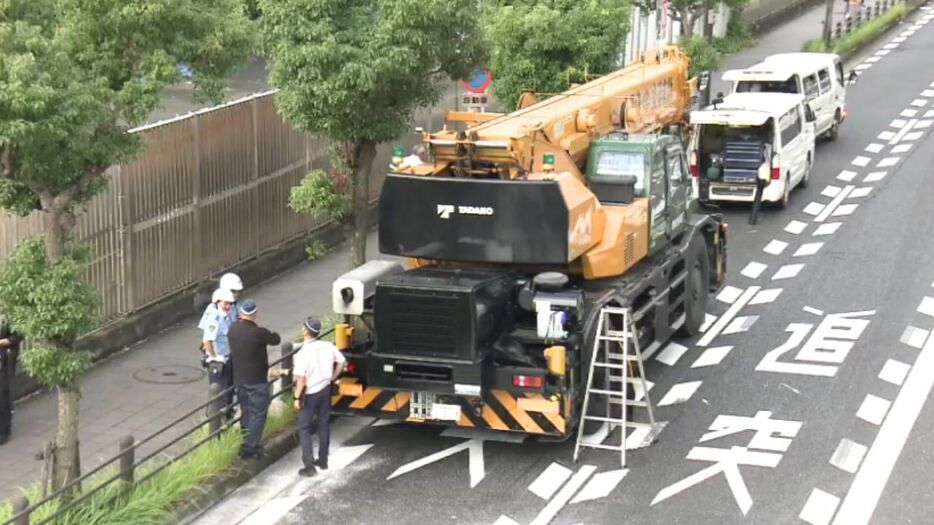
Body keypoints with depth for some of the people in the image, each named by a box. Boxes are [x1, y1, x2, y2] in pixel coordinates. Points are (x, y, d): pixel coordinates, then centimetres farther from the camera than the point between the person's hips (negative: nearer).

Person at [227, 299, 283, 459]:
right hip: (257, 381, -7)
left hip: (239, 379, 7)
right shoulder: (258, 333, -22)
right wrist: (267, 333, 16)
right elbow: (276, 339, -6)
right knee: (257, 415, 2)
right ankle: (249, 449, 2)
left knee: (246, 413, 19)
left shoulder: (232, 331, -2)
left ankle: (246, 446, 28)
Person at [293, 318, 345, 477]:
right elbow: (342, 362, 7)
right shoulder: (328, 346, -6)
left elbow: (301, 379, -23)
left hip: (310, 394, -5)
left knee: (304, 429, 6)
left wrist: (297, 397, -12)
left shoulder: (303, 353, -23)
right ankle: (323, 460, 27)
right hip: (325, 390, 6)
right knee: (324, 425, 18)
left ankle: (309, 466, 3)